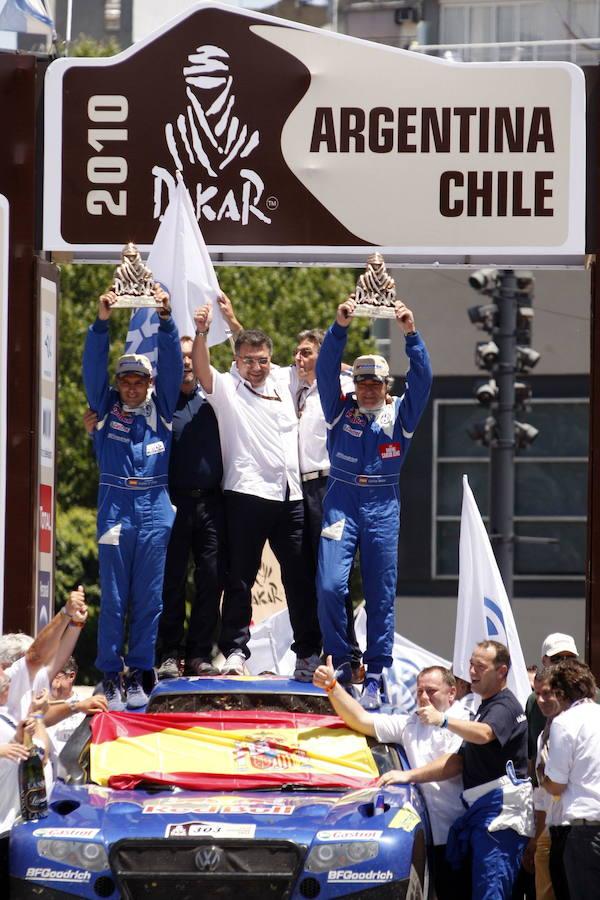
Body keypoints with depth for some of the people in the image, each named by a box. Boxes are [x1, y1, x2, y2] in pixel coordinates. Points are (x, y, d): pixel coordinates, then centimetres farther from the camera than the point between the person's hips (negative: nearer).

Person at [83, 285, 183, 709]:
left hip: (155, 507, 1)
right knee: (114, 598, -1)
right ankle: (110, 675, 3)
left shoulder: (161, 406, 8)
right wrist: (102, 322, -19)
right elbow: (94, 366, -6)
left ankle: (138, 674, 10)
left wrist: (166, 319, -15)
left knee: (148, 598, 3)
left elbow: (172, 363, -2)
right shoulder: (106, 406, 6)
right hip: (116, 504, -1)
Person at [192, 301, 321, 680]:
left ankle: (309, 653, 11)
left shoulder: (283, 389, 16)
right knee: (241, 577, -3)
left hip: (290, 495, 5)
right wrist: (202, 333, -35)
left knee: (301, 577, 5)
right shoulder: (226, 388, 1)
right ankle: (235, 651, 0)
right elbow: (202, 368, -19)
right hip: (247, 493, -5)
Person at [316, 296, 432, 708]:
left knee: (381, 596, 2)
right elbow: (327, 370, -5)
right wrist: (340, 328, -18)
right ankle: (341, 660, 2)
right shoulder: (341, 410, 7)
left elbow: (422, 378, -4)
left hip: (383, 507, 1)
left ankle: (375, 675, 7)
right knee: (330, 585, -15)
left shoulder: (400, 414, 7)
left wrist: (411, 335, -18)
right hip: (342, 503, -1)